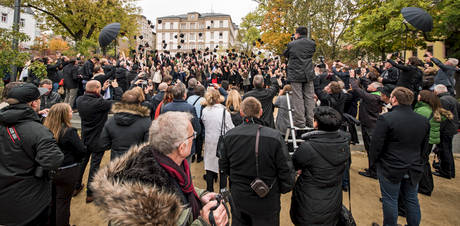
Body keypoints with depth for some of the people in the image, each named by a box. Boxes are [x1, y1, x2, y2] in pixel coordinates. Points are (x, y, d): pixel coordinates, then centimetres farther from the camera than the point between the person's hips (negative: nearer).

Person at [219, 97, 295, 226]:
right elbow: (286, 170, -14)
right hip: (266, 201, -2)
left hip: (238, 199, 3)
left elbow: (224, 167, 0)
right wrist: (284, 188, 5)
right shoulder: (275, 137, -23)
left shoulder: (229, 136, -12)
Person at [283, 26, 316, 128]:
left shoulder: (291, 44, -3)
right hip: (308, 74, 3)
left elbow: (286, 54, 11)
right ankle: (310, 122, 13)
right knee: (309, 98, 8)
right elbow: (312, 54, 16)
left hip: (295, 74, -3)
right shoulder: (312, 43, 4)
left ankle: (300, 122, 2)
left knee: (298, 98, 0)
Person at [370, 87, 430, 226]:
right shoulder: (424, 121, 1)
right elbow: (424, 147, 10)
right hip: (414, 170, 6)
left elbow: (376, 145, -16)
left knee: (390, 200, 9)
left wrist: (373, 163, -2)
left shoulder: (385, 119, -19)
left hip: (390, 169, -5)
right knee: (412, 199, 20)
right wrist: (415, 161, 21)